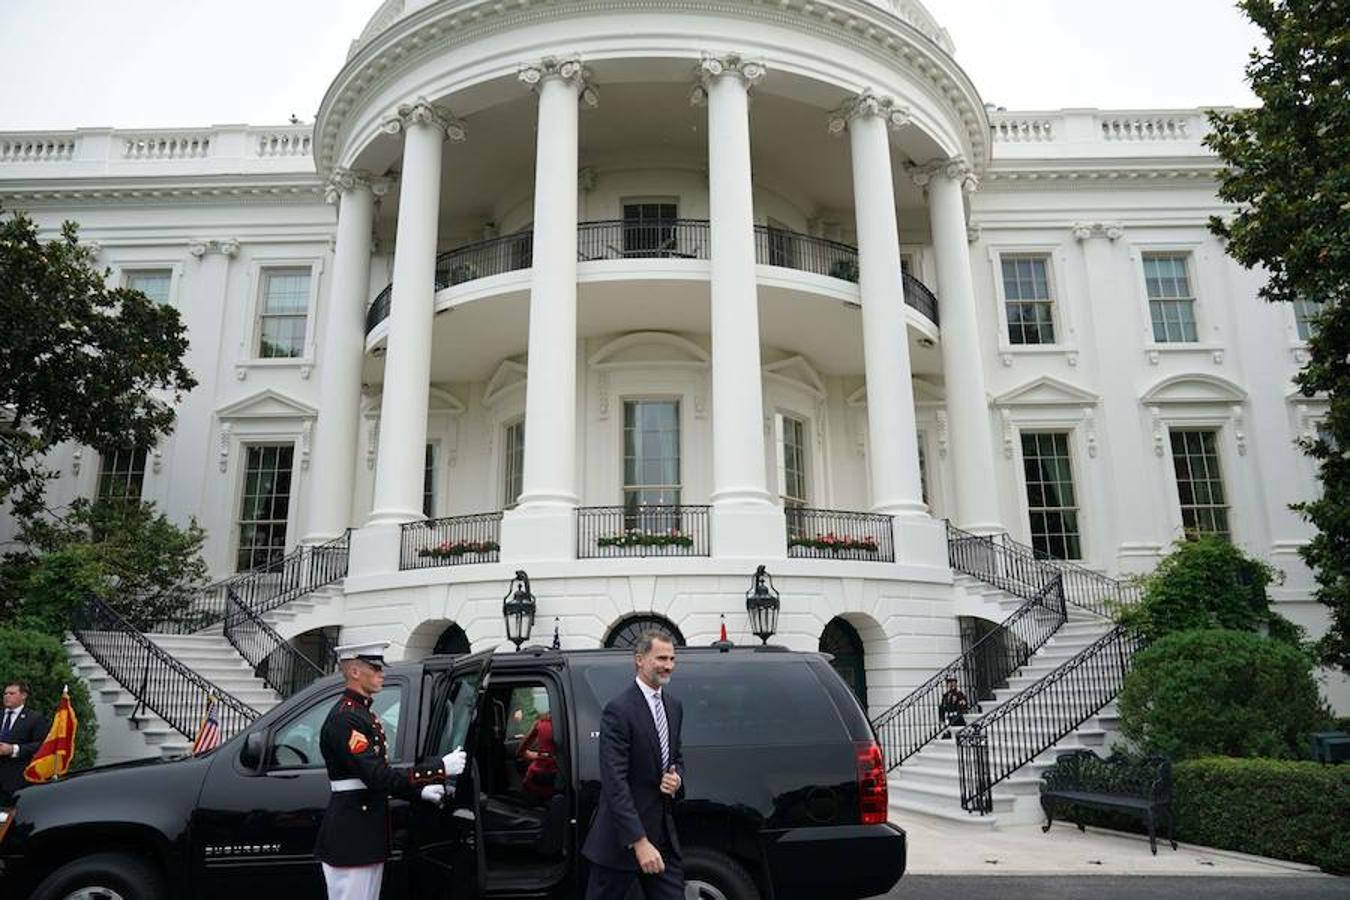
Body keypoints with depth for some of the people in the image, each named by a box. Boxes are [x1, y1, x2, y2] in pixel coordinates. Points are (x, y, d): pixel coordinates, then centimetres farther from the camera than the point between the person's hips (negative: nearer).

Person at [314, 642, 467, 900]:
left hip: (368, 839, 10)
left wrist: (420, 791, 6)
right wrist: (440, 769, -25)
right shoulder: (344, 719, -19)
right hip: (350, 839, -10)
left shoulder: (364, 715, 14)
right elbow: (378, 777, -26)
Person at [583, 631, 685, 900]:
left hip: (663, 830, 7)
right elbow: (614, 782, -22)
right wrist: (639, 842, -25)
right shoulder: (619, 710, -17)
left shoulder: (674, 706, 8)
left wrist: (677, 779, -4)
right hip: (622, 835, -7)